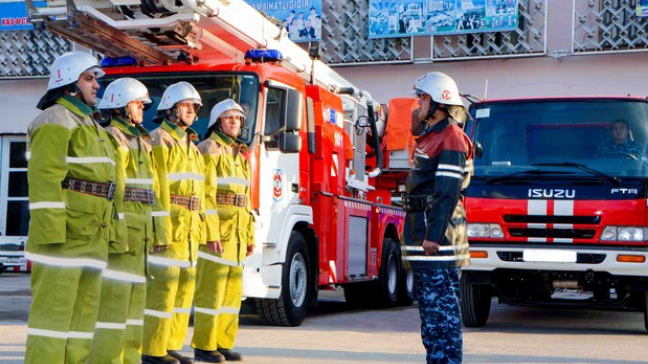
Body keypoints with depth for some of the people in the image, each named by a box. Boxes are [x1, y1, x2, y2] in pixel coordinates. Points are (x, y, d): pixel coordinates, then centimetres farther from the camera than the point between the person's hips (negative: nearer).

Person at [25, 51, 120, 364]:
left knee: (84, 311, 11)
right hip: (64, 236, -9)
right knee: (53, 311, -8)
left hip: (92, 237, 9)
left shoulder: (91, 124, 23)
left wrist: (105, 233, 21)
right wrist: (49, 235, -23)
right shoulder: (56, 121, -6)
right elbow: (44, 179, -16)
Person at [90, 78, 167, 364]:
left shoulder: (141, 142, 20)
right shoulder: (111, 139, -9)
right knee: (114, 298, -9)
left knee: (135, 297, 12)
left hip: (139, 235, 10)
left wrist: (155, 230, 16)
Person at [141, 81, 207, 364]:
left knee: (185, 286, 11)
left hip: (189, 231, 9)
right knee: (163, 286, -9)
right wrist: (159, 231, -21)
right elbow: (153, 189, -14)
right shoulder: (159, 141, -6)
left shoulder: (191, 146, 20)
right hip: (167, 227, -9)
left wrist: (200, 230, 18)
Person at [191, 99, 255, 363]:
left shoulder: (240, 155, 21)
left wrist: (250, 236, 17)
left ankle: (223, 343, 16)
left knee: (232, 289, 9)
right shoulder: (209, 149, -4)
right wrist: (211, 234, -19)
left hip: (236, 233, 8)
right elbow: (205, 194, -13)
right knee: (211, 288, -7)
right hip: (216, 229, -8)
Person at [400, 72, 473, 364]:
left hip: (439, 239, -11)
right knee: (428, 303, 13)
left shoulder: (450, 140, -12)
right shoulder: (430, 137, 20)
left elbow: (448, 194, -19)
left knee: (441, 302, -9)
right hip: (423, 234, 11)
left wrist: (434, 235, -23)